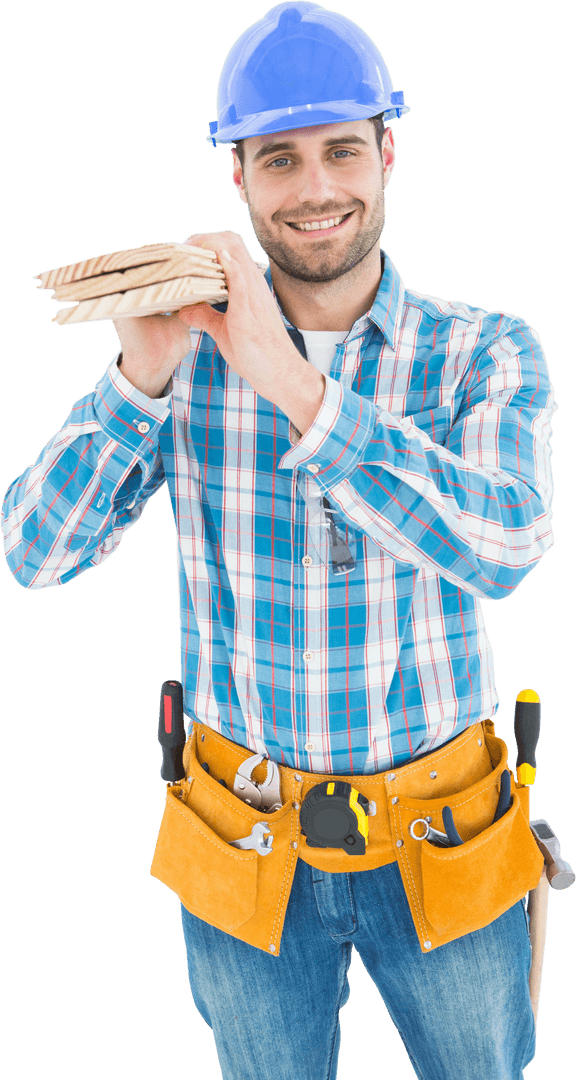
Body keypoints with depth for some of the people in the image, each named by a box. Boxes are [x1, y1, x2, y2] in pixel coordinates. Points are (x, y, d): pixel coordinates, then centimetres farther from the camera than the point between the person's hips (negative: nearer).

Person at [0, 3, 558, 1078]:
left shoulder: (487, 352, -11)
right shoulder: (190, 346, -8)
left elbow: (501, 546, -29)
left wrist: (296, 388, -37)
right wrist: (141, 376, -28)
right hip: (245, 851, 1)